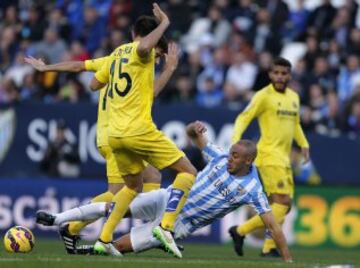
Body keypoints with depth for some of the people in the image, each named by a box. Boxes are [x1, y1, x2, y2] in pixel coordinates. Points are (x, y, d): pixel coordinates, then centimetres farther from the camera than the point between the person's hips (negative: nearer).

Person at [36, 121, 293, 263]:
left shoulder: (252, 189, -18)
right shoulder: (221, 158, -4)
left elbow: (272, 224, -17)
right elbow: (193, 136, 7)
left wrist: (287, 259, -22)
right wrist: (194, 129, -19)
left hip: (180, 224, -3)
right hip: (168, 199, 3)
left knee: (121, 245, -7)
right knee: (113, 206, -12)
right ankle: (57, 220, -1)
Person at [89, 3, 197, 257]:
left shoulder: (117, 53, 17)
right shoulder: (141, 51, -4)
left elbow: (94, 84, 26)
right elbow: (145, 47, -31)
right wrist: (164, 23, -17)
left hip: (115, 135, 8)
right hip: (139, 130, -8)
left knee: (133, 186, 25)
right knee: (188, 172, -2)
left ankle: (104, 239, 17)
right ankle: (166, 227, -18)